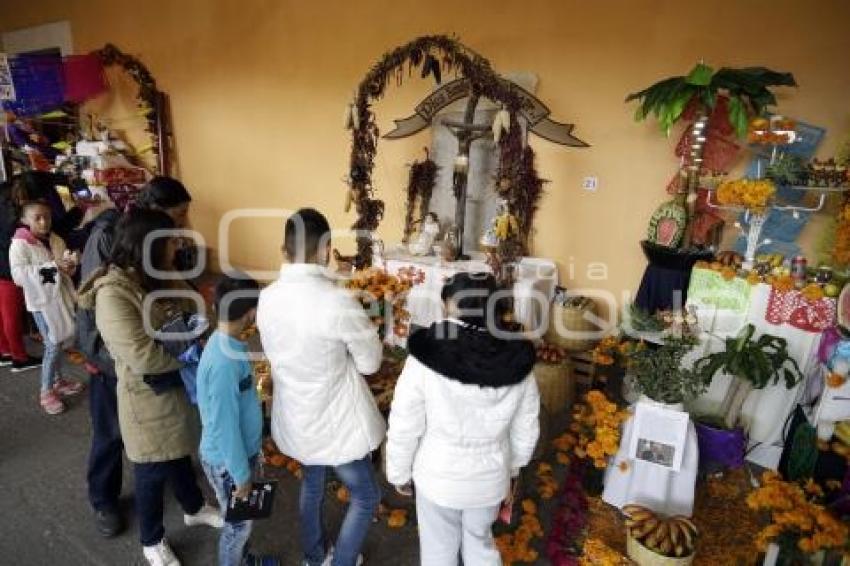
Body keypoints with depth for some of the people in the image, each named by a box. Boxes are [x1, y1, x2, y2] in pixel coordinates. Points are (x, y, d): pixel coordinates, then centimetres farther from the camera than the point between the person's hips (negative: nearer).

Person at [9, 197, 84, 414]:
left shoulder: (56, 240, 4)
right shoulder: (19, 244, -13)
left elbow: (68, 269, 10)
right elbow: (19, 275, -24)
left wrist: (70, 264, -14)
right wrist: (52, 266, -29)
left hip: (62, 297, 6)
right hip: (42, 301, -5)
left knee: (59, 342, 18)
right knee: (52, 346, -2)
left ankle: (58, 380, 35)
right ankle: (46, 391, 12)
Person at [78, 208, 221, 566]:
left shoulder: (153, 281, 2)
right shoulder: (112, 294, -27)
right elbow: (142, 356, -32)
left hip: (173, 388, 8)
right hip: (145, 398, -8)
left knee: (179, 453, 27)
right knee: (152, 469, 13)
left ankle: (194, 509, 50)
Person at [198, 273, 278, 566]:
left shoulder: (226, 343, -5)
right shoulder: (225, 363, -34)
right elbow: (224, 427, -27)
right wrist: (241, 474, -16)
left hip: (241, 451, 8)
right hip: (228, 461, -8)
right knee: (238, 523, 16)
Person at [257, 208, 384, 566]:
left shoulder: (267, 298, -8)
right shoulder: (338, 302, -29)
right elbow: (370, 362, -16)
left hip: (295, 418, 7)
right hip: (334, 423, -7)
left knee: (312, 483, 30)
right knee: (366, 496, 17)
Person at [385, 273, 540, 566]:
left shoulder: (426, 358, -25)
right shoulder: (517, 360, -15)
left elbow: (404, 428, -16)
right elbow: (526, 431, -3)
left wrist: (399, 473, 2)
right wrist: (513, 465, 16)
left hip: (438, 477, -2)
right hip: (490, 477, 3)